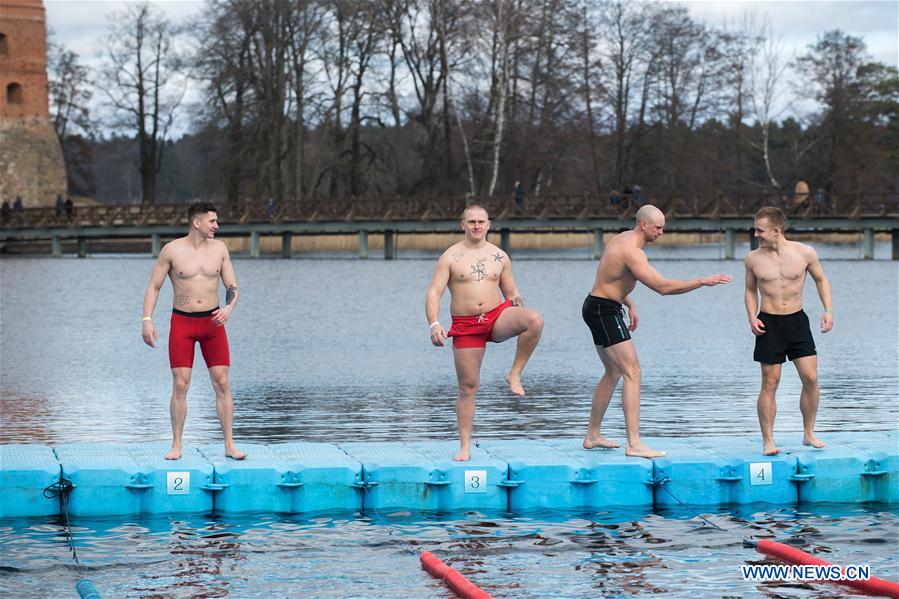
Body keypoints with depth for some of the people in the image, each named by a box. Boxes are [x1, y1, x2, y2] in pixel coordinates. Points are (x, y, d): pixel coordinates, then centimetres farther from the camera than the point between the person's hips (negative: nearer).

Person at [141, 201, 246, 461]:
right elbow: (153, 287, 0)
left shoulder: (219, 248, 3)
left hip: (212, 322, 2)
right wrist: (147, 319, -10)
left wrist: (228, 307, -15)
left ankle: (229, 444, 3)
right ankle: (176, 445, 3)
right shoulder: (171, 250, -5)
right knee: (180, 385, -5)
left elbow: (232, 287, 6)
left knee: (222, 383, -2)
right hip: (182, 322, -2)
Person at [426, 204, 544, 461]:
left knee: (536, 319, -30)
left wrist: (521, 323, 2)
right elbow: (433, 293, -6)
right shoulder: (451, 257, 0)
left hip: (498, 316, 1)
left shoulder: (500, 256, 9)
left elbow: (512, 294, 17)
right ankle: (465, 446, 8)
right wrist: (434, 324, -22)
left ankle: (515, 374, -15)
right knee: (468, 386, -1)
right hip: (466, 325, -1)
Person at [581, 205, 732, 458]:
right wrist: (702, 281, -24)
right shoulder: (632, 252, -22)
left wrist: (630, 304, 21)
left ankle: (592, 436, 26)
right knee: (632, 372, -15)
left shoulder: (623, 239, 11)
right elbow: (662, 287, -28)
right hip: (604, 311, -11)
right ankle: (634, 444, -22)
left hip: (599, 308, 11)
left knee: (613, 373, 20)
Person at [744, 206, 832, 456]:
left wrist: (828, 310, 0)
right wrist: (752, 318, -3)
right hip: (769, 323, -1)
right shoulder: (753, 259, -2)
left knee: (810, 379, -3)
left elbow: (821, 280, 11)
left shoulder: (805, 253, -4)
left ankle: (809, 433, 13)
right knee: (770, 383, -2)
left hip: (797, 321, 1)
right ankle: (768, 440, 6)